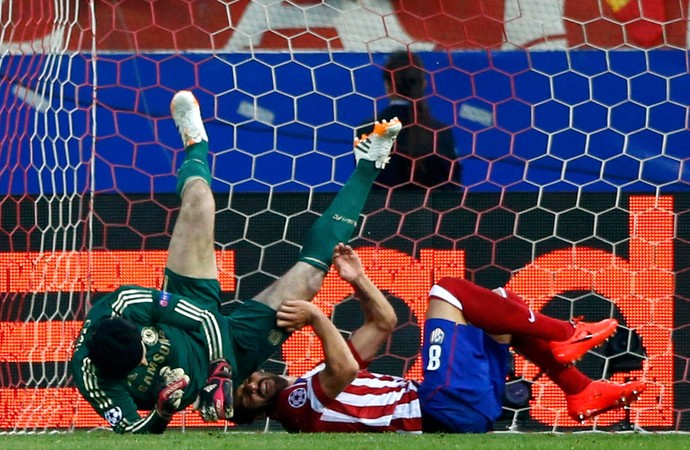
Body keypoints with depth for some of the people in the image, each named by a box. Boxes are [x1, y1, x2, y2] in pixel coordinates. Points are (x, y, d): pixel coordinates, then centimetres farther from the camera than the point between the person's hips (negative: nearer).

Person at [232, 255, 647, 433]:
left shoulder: (312, 381, 24)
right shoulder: (300, 405, -6)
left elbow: (383, 323, 23)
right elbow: (347, 369, -30)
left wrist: (357, 280, 9)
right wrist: (318, 320, -24)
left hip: (462, 407, 10)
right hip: (448, 411, -10)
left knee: (501, 301, 16)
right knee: (446, 291, -8)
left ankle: (580, 392, 7)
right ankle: (564, 336, -2)